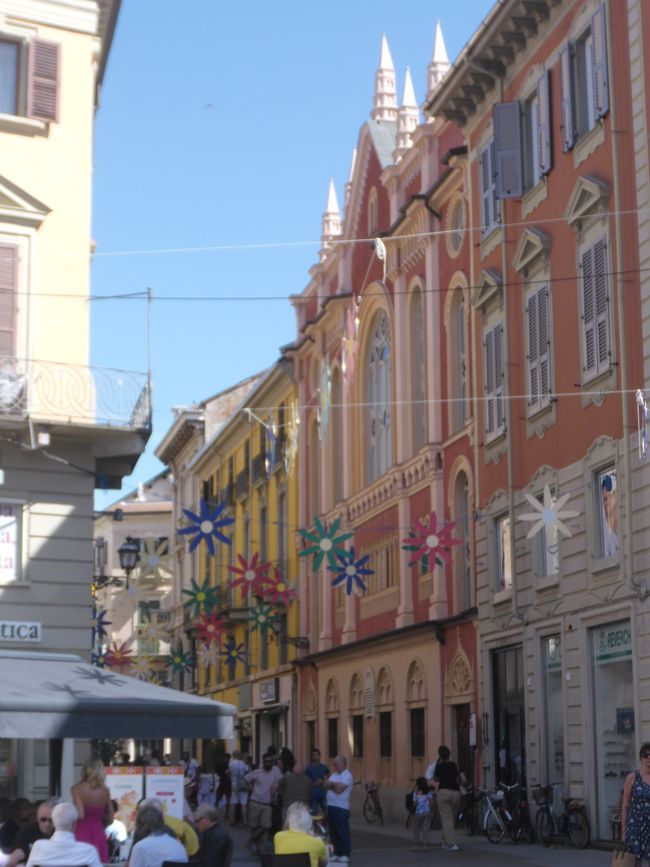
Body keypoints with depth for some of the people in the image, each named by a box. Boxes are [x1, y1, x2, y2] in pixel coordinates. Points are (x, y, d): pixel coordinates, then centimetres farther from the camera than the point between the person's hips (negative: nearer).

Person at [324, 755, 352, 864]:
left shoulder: (347, 776, -7)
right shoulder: (333, 775, 18)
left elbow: (339, 789, -17)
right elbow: (325, 786, 7)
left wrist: (331, 785, -1)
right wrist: (335, 785, -10)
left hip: (341, 808, -8)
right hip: (330, 806, 8)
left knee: (343, 832, -4)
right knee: (333, 832, 10)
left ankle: (345, 854, 0)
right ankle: (337, 853, 17)